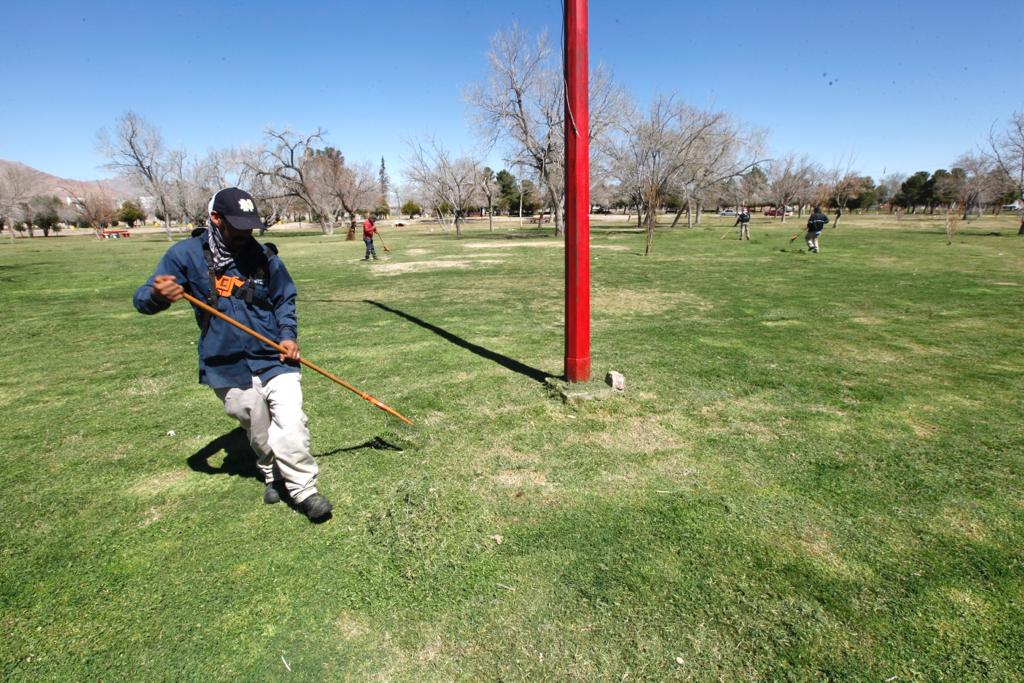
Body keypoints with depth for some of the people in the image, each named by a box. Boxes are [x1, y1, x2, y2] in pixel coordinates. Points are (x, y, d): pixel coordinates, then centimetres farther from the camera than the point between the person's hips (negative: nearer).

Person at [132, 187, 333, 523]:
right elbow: (142, 300, -9)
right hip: (227, 369, 1)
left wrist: (288, 336, -6)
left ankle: (303, 490, 9)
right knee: (260, 436, 14)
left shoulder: (265, 257, -3)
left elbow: (284, 300, 10)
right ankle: (272, 475, 43)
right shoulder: (186, 254, -5)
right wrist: (158, 296, -33)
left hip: (274, 360, 0)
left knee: (291, 429, -10)